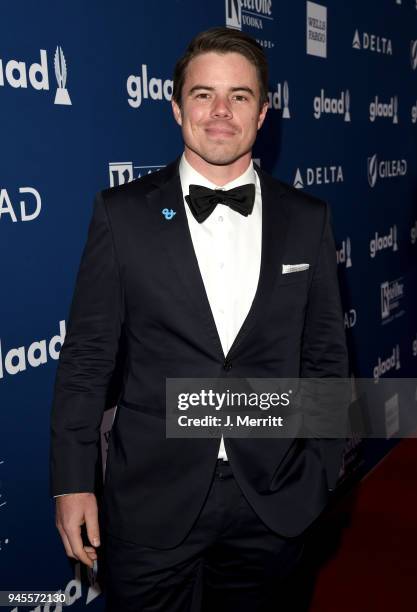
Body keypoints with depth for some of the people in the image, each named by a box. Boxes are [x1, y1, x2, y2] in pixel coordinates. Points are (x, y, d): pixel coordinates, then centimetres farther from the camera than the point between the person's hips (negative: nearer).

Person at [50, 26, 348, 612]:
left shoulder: (308, 219, 0)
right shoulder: (122, 213, -5)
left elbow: (325, 355, 4)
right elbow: (87, 356, -4)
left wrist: (323, 474, 4)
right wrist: (72, 481, -5)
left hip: (273, 500, 2)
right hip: (151, 500, -1)